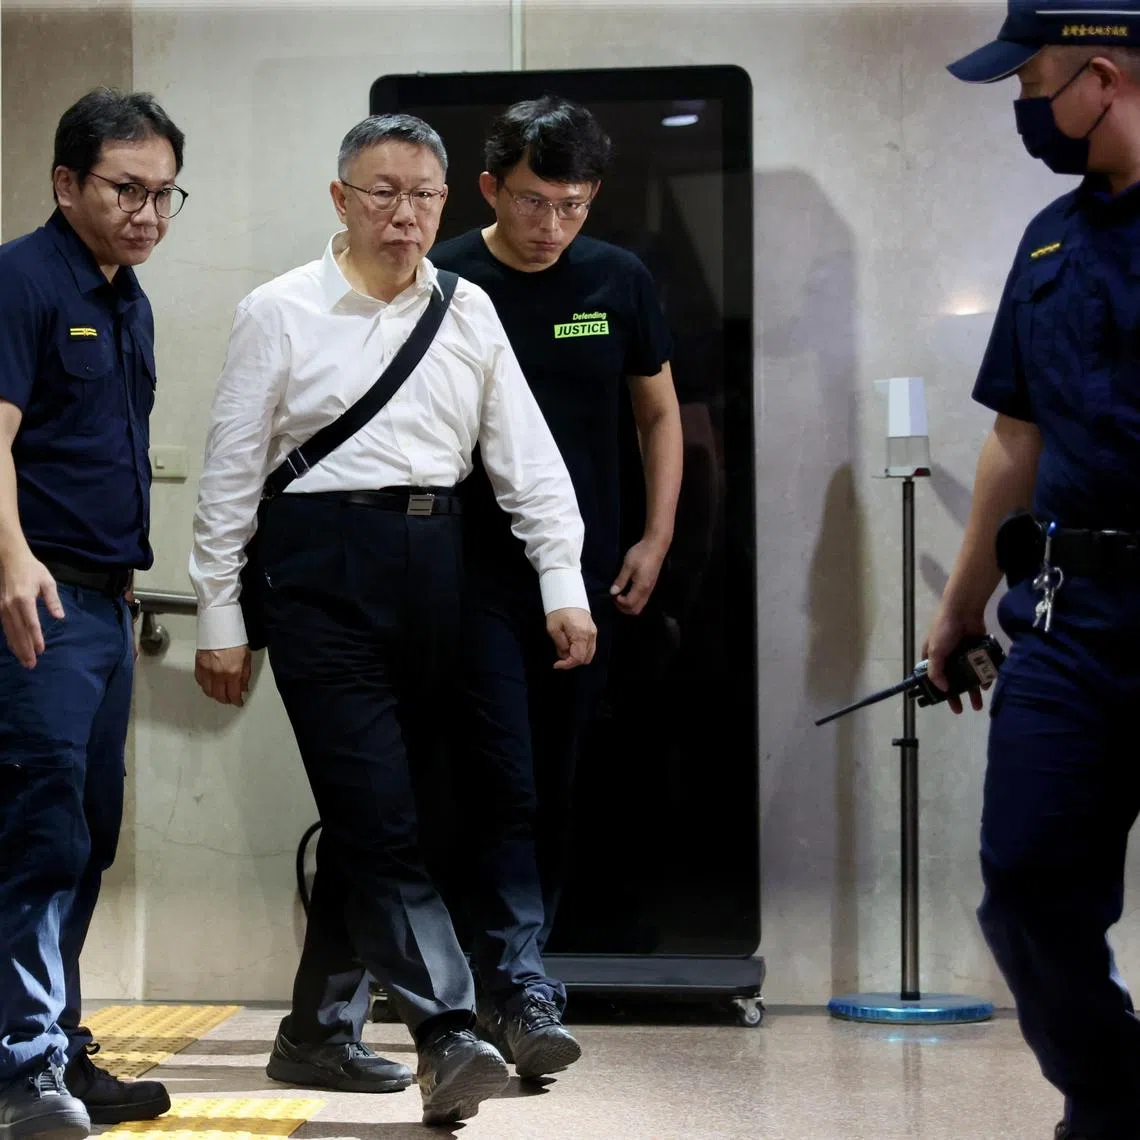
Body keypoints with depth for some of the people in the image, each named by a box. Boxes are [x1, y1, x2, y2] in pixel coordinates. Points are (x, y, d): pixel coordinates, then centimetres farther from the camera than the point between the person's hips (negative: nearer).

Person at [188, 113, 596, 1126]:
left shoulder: (468, 312, 10)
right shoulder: (281, 313, 1)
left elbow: (525, 452, 9)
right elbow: (231, 472, 2)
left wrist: (564, 582, 1)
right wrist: (219, 617, 0)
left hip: (433, 568, 4)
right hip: (323, 568, -4)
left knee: (371, 815, 11)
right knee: (378, 815, -13)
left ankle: (319, 1030, 23)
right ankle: (449, 1037, -17)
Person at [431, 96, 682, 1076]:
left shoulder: (619, 282, 4)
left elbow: (660, 413, 14)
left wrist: (656, 538, 5)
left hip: (587, 575, 4)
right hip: (478, 575, -3)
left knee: (557, 786, 9)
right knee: (504, 783, -11)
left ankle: (510, 978, 22)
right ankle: (526, 991, -12)